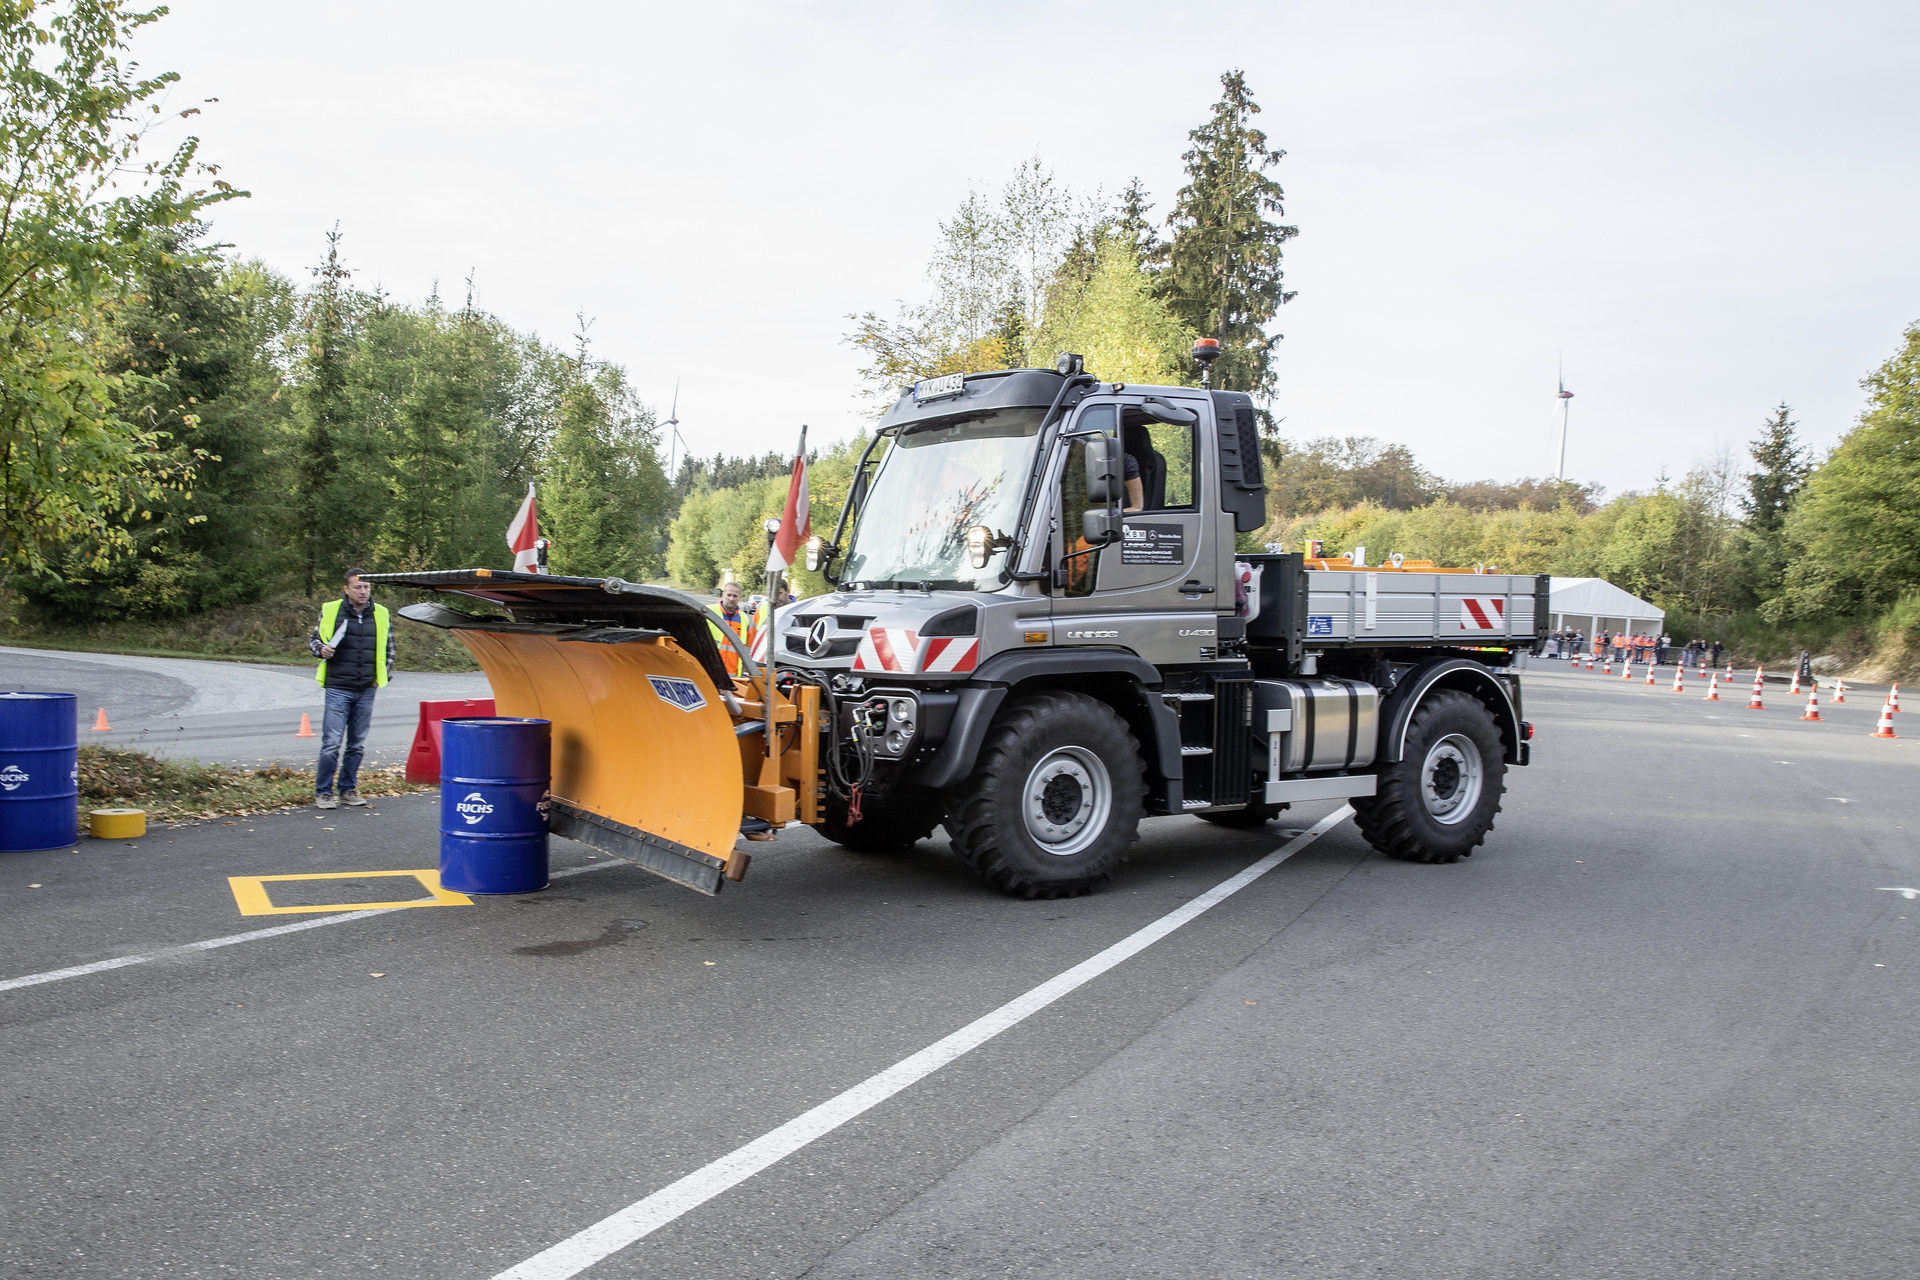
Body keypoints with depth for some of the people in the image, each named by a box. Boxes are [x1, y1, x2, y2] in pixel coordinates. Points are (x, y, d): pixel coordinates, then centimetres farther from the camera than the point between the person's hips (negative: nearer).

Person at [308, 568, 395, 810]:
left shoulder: (381, 615, 8)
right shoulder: (330, 611, 0)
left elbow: (388, 649, 19)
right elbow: (314, 638, 11)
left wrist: (383, 675, 10)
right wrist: (321, 649, -11)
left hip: (366, 691, 3)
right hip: (338, 689, -3)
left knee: (357, 745, 9)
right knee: (332, 743, -5)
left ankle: (348, 790, 20)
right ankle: (323, 792, 6)